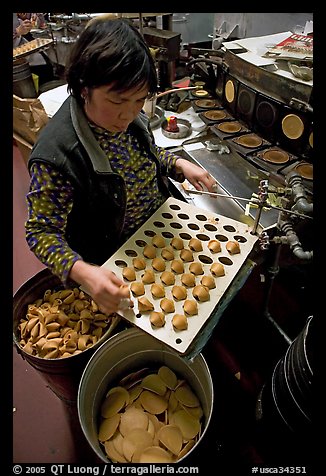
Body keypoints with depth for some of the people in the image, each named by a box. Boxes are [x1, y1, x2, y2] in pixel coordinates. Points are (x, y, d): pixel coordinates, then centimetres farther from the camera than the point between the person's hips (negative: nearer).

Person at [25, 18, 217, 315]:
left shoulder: (128, 115, -13)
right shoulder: (56, 153, -33)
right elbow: (42, 231, -26)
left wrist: (179, 164, -10)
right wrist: (81, 271, -44)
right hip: (109, 267, -5)